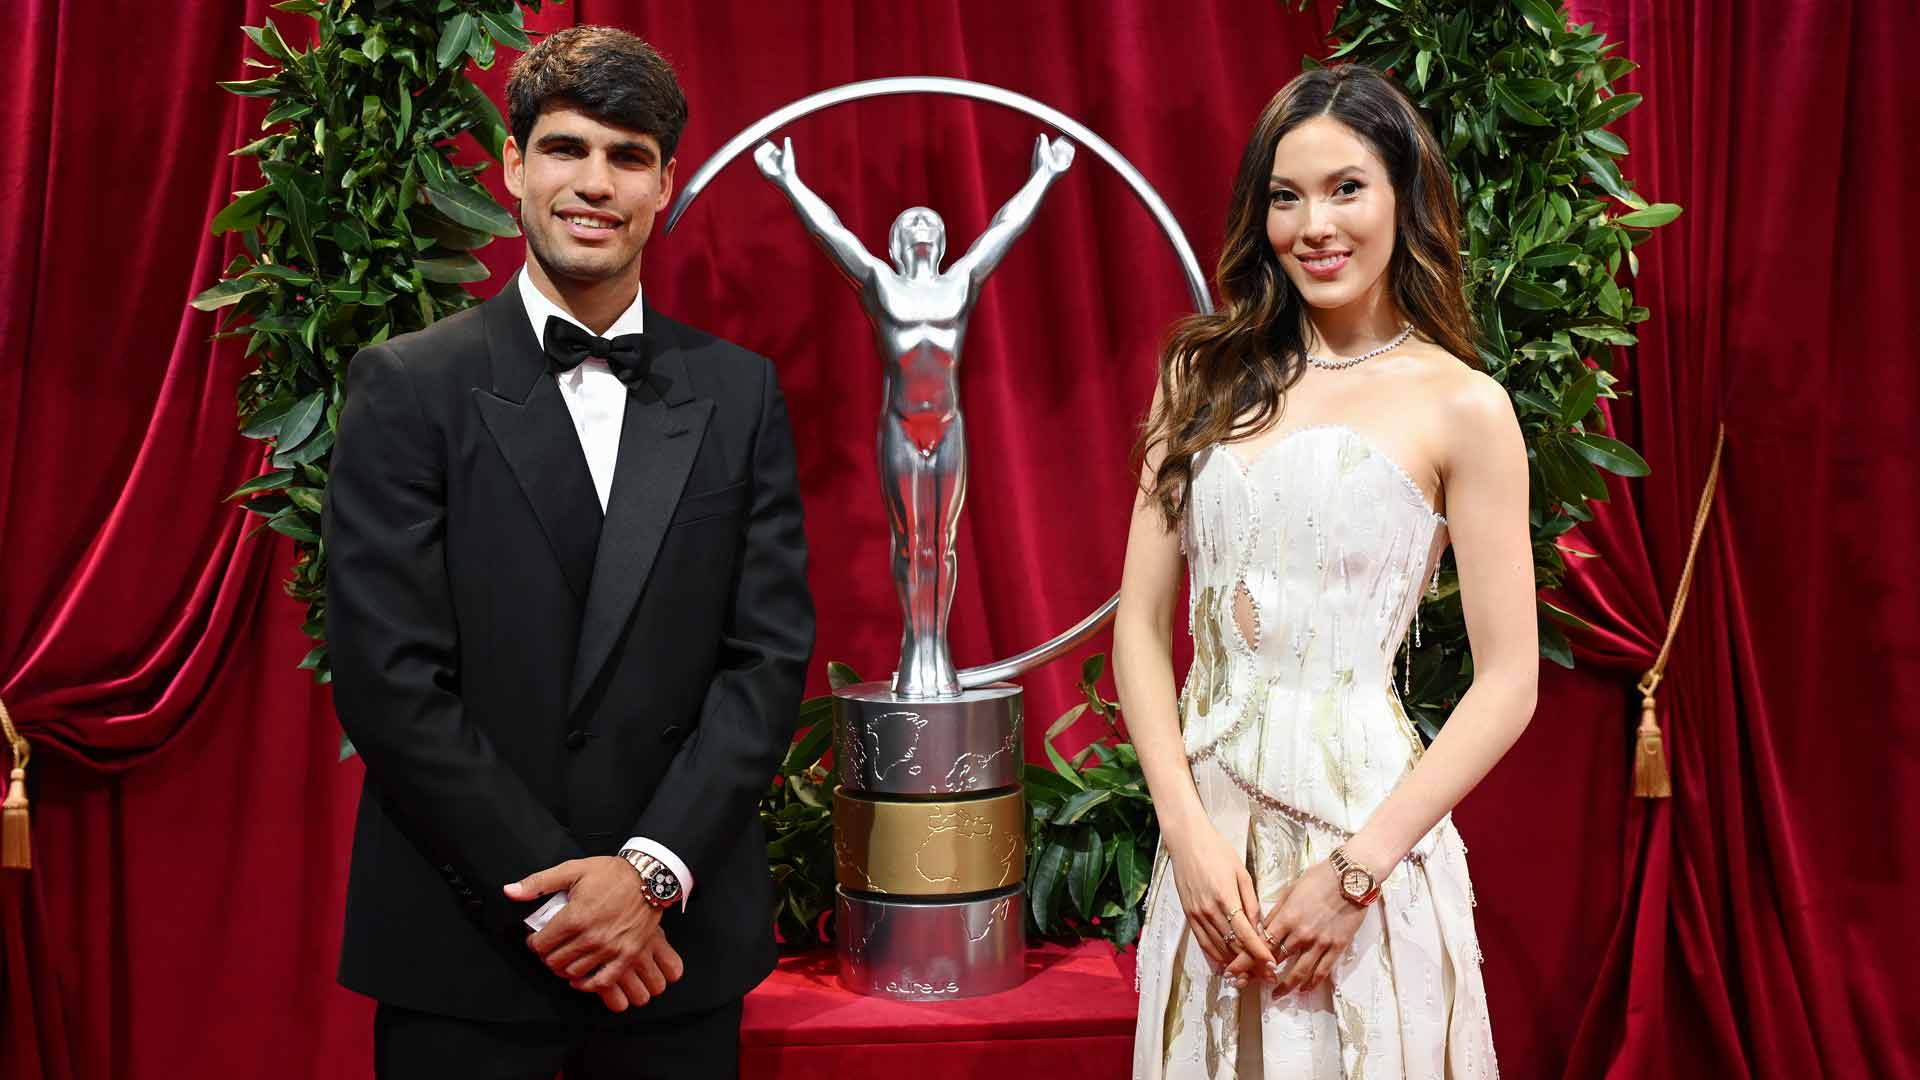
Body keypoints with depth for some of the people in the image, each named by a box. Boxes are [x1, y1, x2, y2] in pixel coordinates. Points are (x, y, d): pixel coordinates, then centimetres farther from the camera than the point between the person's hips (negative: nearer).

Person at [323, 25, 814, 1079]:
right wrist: (550, 891, -12)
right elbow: (387, 678, -9)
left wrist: (652, 869, -11)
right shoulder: (408, 385, -3)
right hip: (461, 950, -2)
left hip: (679, 940, 2)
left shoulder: (739, 392, 4)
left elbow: (770, 656, 0)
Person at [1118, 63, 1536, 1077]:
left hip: (1362, 807, -3)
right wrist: (1188, 831, -9)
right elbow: (1140, 623, 2)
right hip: (1208, 815, 3)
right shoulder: (1207, 375, 5)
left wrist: (1357, 868, -12)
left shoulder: (1461, 405, -4)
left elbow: (1508, 686, -6)